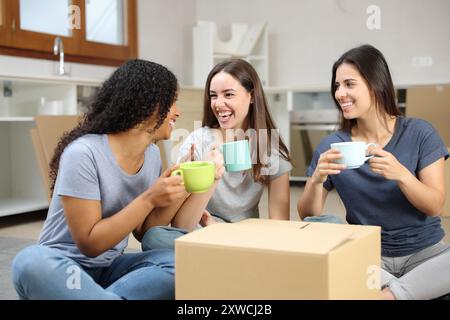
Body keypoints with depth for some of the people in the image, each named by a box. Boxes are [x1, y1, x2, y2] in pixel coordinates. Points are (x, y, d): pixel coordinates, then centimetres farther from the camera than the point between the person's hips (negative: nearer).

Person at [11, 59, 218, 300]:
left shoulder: (152, 155, 2)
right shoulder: (83, 153, -19)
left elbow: (143, 232, 4)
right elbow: (89, 243, -19)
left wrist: (180, 190, -9)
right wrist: (149, 199, -24)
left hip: (110, 268, 5)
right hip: (63, 268, -5)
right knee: (33, 262, -39)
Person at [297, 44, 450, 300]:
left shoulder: (419, 133, -5)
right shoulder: (332, 145, -2)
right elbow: (308, 217, -2)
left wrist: (402, 175, -28)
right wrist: (317, 180, -23)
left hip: (423, 251, 0)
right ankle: (398, 287, -20)